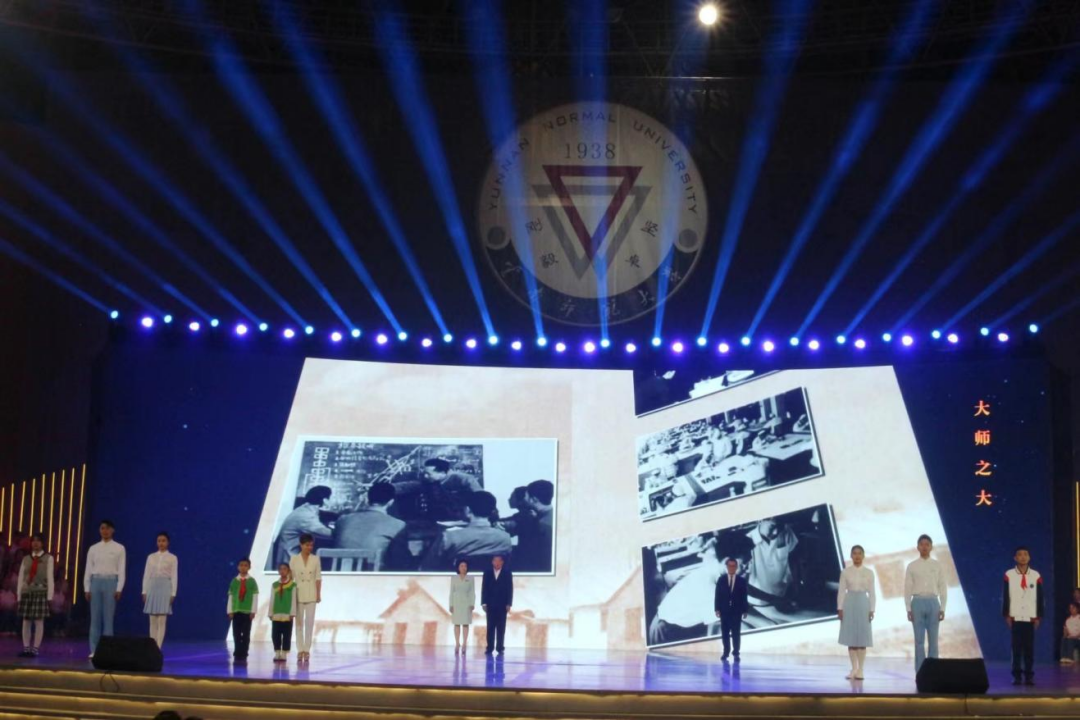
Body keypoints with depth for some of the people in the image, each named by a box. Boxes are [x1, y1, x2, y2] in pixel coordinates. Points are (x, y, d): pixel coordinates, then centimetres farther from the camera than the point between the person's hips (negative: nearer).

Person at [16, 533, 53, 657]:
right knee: (26, 621, 3)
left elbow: (50, 577, -1)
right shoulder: (26, 558, 12)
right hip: (26, 592, 3)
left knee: (39, 621, -4)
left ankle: (35, 649, -2)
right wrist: (18, 595, 4)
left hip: (40, 592, -3)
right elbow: (21, 577, 9)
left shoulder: (48, 558, 4)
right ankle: (26, 648, 8)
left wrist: (49, 595, -6)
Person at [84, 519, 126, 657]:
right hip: (96, 582, 2)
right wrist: (87, 588, 2)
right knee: (95, 617, 2)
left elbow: (122, 570, 0)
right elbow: (88, 569, 9)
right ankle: (94, 650, 5)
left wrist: (119, 589, -8)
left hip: (110, 582, -2)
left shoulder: (119, 548, 3)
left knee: (108, 617, -3)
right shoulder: (93, 548, 10)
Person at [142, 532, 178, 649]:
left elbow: (174, 577, -1)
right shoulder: (151, 557, 9)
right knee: (153, 620, 3)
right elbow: (146, 575, 8)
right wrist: (144, 591, 3)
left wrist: (173, 593, -7)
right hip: (152, 588, 3)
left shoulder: (172, 558, 2)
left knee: (161, 620, -6)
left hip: (165, 588, -3)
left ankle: (158, 648, -6)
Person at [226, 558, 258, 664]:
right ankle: (237, 656, 6)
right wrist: (230, 611, -2)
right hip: (236, 611, 1)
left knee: (246, 635, 0)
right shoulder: (234, 581, 4)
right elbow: (230, 597, 3)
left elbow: (255, 597, -3)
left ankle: (243, 657, 3)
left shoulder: (252, 581, 0)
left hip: (247, 612, -1)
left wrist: (253, 611, -8)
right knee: (236, 635, 2)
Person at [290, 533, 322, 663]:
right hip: (298, 594, 0)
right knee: (299, 622, 3)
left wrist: (318, 594, 0)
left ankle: (307, 650, 4)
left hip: (311, 595, 0)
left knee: (309, 622, -1)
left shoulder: (315, 559, 2)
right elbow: (290, 577, 2)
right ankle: (300, 650, 7)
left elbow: (318, 578, 4)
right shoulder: (294, 559, 0)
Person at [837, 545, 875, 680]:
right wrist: (840, 608, -5)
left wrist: (872, 610, -3)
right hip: (849, 604, 0)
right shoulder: (845, 572, 2)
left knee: (862, 638, -1)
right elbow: (841, 591, 2)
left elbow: (871, 593, 4)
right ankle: (854, 669, 10)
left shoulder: (869, 572, 3)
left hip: (863, 604, 0)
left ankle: (860, 670, 6)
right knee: (851, 637, 2)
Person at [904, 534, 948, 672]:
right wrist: (908, 609, -3)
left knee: (933, 640, 3)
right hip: (918, 602, -1)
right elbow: (907, 588, 3)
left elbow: (943, 588, 5)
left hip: (933, 602, 1)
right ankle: (920, 671, 5)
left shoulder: (937, 565, 6)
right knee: (919, 640, 1)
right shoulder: (912, 566, 4)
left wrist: (942, 608, -1)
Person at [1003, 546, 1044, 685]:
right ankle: (1016, 676, 3)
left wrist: (1039, 617, 4)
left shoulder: (1036, 576, 4)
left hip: (1030, 617, 1)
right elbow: (1005, 597, 3)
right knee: (1016, 647, 0)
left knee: (1029, 648, 0)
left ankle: (1029, 676, 5)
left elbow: (1040, 598, 7)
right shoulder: (1009, 575, 0)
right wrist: (1006, 615, -1)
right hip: (1015, 617, -1)